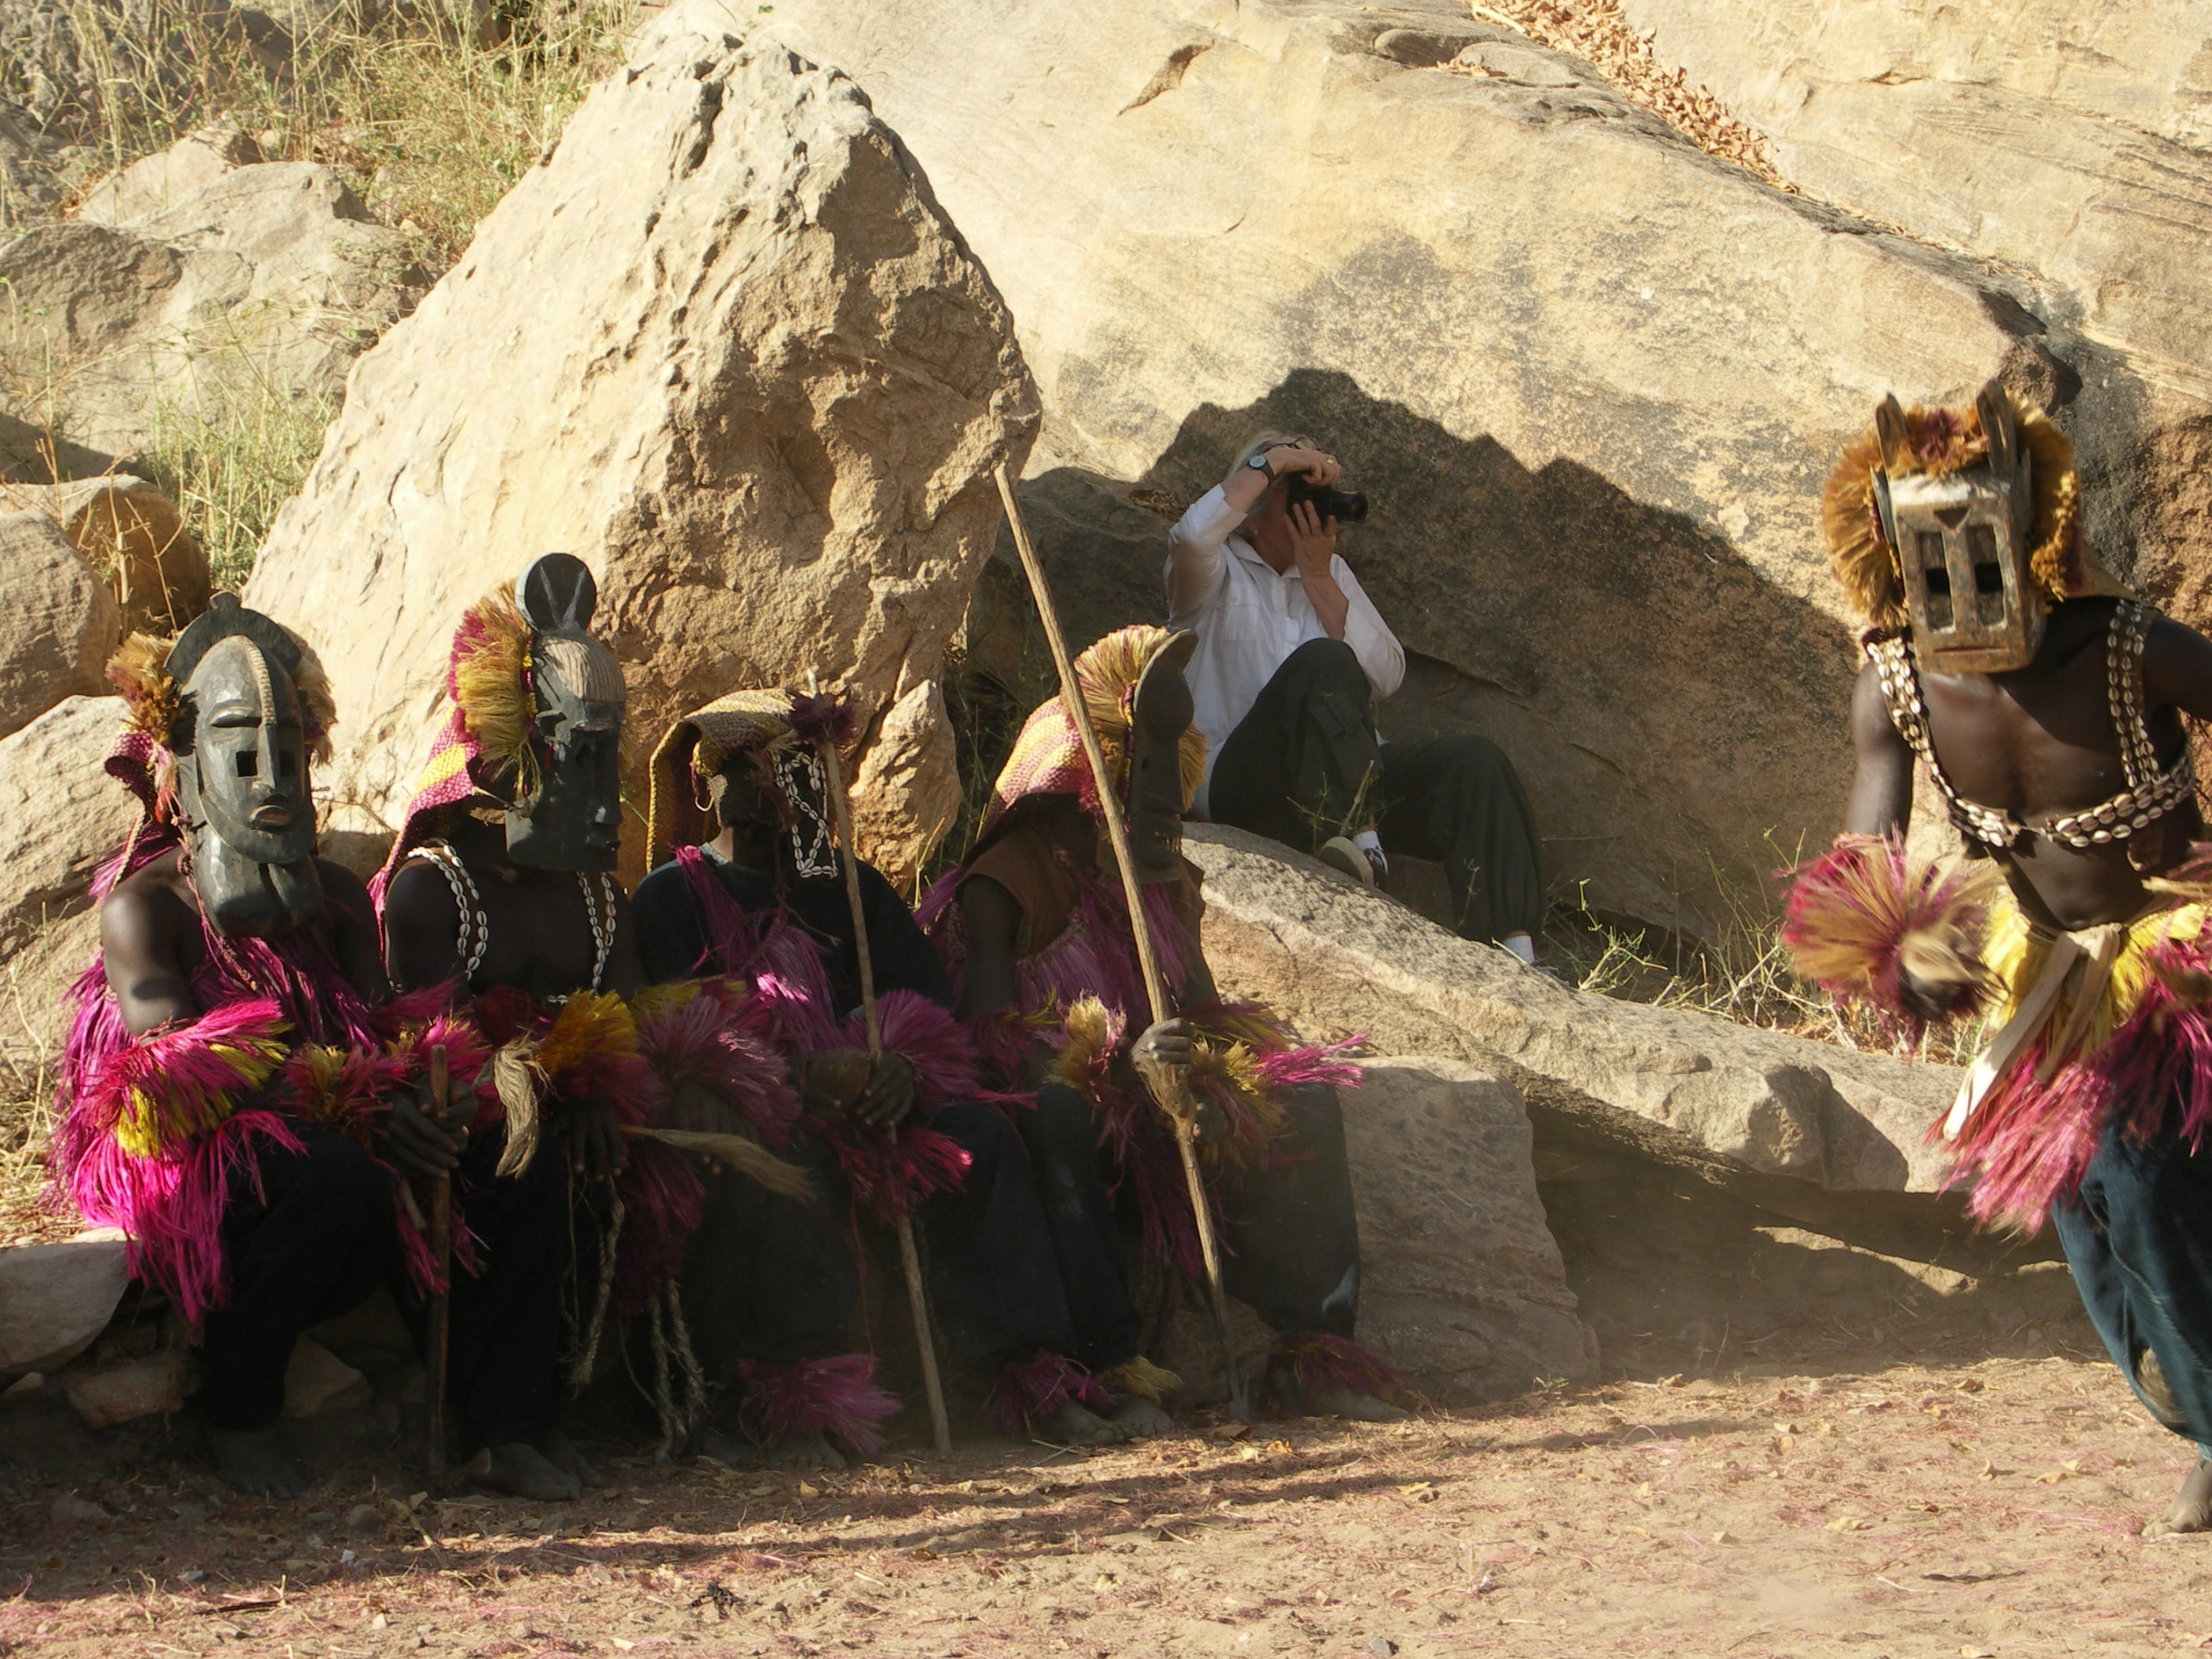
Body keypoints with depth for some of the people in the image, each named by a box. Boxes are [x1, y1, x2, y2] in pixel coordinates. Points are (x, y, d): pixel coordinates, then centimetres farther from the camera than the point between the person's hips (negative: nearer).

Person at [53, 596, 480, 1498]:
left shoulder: (334, 898, 16)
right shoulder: (144, 906, -3)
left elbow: (381, 1030, 6)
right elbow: (186, 1061, -16)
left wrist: (406, 1089, -21)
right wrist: (356, 1102, -28)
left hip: (321, 1129, 6)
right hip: (179, 1151, -5)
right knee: (333, 1177, -37)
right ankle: (238, 1415, -19)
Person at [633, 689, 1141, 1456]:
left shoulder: (851, 888, 21)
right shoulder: (670, 897, 8)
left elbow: (931, 1004, 10)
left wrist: (906, 1069, -15)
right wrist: (806, 1071, -23)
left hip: (866, 1100, 4)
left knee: (978, 1132, -23)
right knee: (777, 1159, -38)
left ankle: (1032, 1378, -26)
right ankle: (791, 1396, -37)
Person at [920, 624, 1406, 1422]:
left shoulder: (1167, 884, 14)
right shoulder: (1001, 889, -7)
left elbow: (1205, 1017, 7)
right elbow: (1000, 1050, -19)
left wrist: (1209, 1085, -17)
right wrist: (1120, 1066, -34)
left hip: (1160, 1109, 6)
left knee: (1301, 1095, -12)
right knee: (1056, 1111, -39)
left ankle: (1317, 1352, -19)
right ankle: (1106, 1357, -41)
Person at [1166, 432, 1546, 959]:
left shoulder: (1330, 570, 23)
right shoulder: (1216, 575, 8)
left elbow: (1388, 675, 8)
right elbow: (1193, 535, -20)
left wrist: (1320, 581, 2)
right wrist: (1271, 463, -9)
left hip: (1348, 781, 6)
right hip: (1246, 786, -6)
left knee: (1475, 760, -20)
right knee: (1323, 662, -31)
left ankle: (1512, 950, -33)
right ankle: (1358, 839, -44)